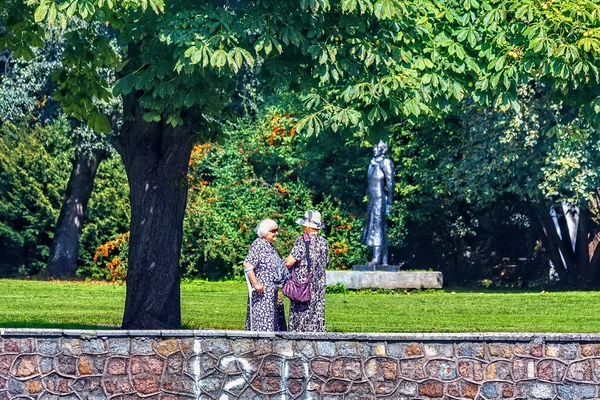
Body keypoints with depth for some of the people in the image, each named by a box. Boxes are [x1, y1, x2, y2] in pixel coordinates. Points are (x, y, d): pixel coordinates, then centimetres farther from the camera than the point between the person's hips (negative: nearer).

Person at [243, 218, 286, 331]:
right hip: (262, 292, -9)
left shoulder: (270, 246, 17)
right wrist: (256, 284, -25)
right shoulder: (258, 244, -11)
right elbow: (247, 265, -22)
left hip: (272, 292, 9)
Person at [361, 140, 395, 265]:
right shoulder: (373, 163, 19)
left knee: (377, 227, -13)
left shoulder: (385, 163, -7)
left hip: (380, 199, -9)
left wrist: (389, 202, -15)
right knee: (380, 229, 7)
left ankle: (376, 259, -17)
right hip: (372, 199, 9)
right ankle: (383, 261, 8)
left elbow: (390, 183, -12)